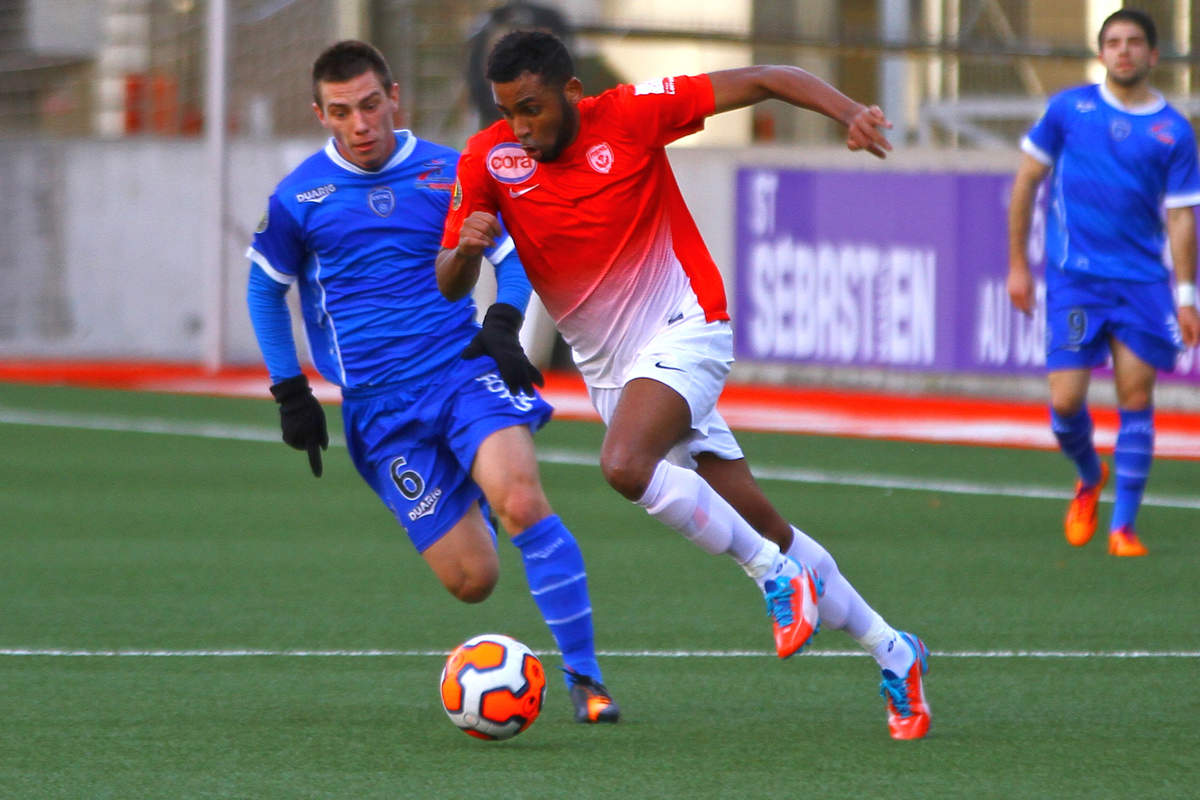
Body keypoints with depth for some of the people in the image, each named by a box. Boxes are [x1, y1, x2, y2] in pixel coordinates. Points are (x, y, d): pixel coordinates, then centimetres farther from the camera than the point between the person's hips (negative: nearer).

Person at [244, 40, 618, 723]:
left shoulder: (450, 174, 3)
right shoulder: (297, 198, 3)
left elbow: (513, 253, 15)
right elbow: (266, 287, 17)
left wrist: (503, 322, -5)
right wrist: (291, 392, 11)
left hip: (463, 369, 0)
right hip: (379, 406, 0)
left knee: (523, 501, -28)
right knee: (472, 579, -6)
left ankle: (584, 677, -19)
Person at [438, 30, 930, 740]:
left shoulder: (629, 115, -13)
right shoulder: (488, 161, -3)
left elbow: (764, 81, -10)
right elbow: (450, 286, 0)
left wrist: (848, 111, -26)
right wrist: (467, 248, -23)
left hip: (682, 328, -5)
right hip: (608, 369, 5)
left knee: (625, 466, -32)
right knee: (759, 527, 5)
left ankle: (777, 575, -16)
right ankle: (892, 651, 18)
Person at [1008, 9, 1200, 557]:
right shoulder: (1068, 109, 3)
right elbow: (1026, 181, 9)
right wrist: (1017, 262, 7)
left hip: (1141, 280, 1)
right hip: (1073, 279, -1)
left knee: (1136, 398, -4)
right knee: (1065, 401, -7)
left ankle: (1123, 526, 5)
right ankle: (1089, 477, 25)